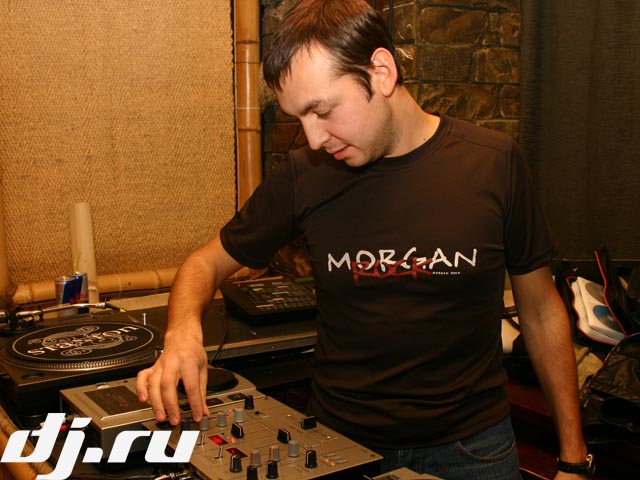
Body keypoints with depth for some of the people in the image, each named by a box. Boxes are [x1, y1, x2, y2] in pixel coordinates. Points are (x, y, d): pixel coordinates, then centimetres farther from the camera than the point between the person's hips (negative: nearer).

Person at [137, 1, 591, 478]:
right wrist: (184, 331, -21)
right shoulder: (304, 176, -10)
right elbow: (206, 263, 2)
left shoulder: (494, 163, -11)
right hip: (340, 439, 1)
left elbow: (541, 312, -2)